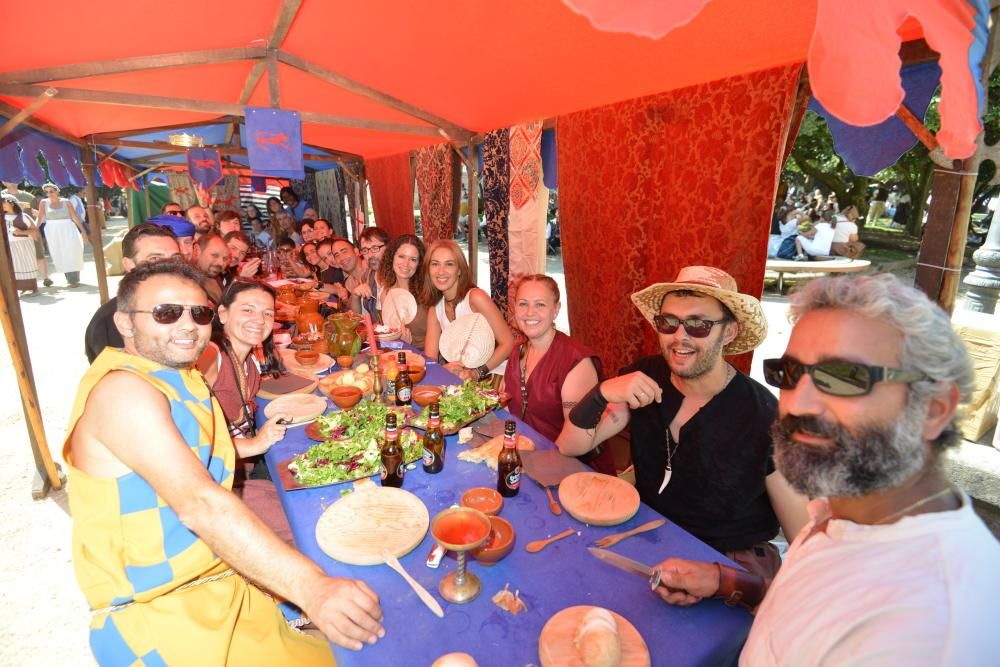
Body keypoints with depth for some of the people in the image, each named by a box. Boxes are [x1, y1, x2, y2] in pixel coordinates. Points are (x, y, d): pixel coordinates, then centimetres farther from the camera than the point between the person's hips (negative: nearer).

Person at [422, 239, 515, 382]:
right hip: (463, 380, 5)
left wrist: (477, 372, -22)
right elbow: (430, 358, 0)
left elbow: (508, 343, -14)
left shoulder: (475, 297, -14)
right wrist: (443, 369, -21)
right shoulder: (434, 308, 5)